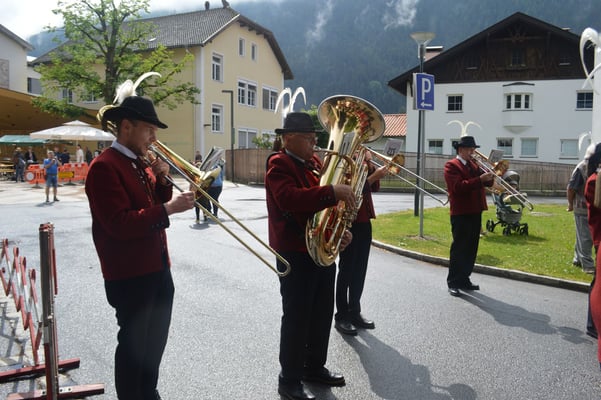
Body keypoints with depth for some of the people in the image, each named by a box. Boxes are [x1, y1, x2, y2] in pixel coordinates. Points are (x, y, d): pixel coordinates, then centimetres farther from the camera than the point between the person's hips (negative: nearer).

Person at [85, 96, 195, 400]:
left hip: (158, 269, 9)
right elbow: (120, 224, -25)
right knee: (133, 345, 6)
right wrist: (169, 208, -26)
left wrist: (163, 180, -2)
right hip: (130, 275, -9)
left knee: (155, 342, 21)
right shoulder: (104, 166, -16)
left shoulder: (140, 164, 12)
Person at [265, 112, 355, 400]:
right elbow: (290, 199, -31)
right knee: (297, 317, -1)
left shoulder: (313, 162, 15)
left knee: (322, 313, 17)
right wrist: (332, 192, -35)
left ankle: (315, 366, 33)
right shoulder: (279, 164, -12)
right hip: (296, 253, -9)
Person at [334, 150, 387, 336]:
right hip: (349, 222, -8)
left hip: (364, 222, 8)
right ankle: (341, 316, 8)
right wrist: (373, 176, -25)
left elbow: (374, 188, 11)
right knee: (347, 269, -1)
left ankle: (355, 312, 23)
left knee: (360, 269, 12)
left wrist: (371, 168, -2)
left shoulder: (362, 163, 12)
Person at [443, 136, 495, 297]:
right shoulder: (451, 165, -7)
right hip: (461, 214, -8)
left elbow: (487, 183, 16)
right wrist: (480, 179, -27)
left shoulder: (474, 164, 17)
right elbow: (458, 186, -22)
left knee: (471, 249, 12)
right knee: (459, 249, -3)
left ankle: (464, 280, 22)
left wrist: (489, 176, -5)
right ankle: (453, 283, 4)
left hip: (475, 212, 8)